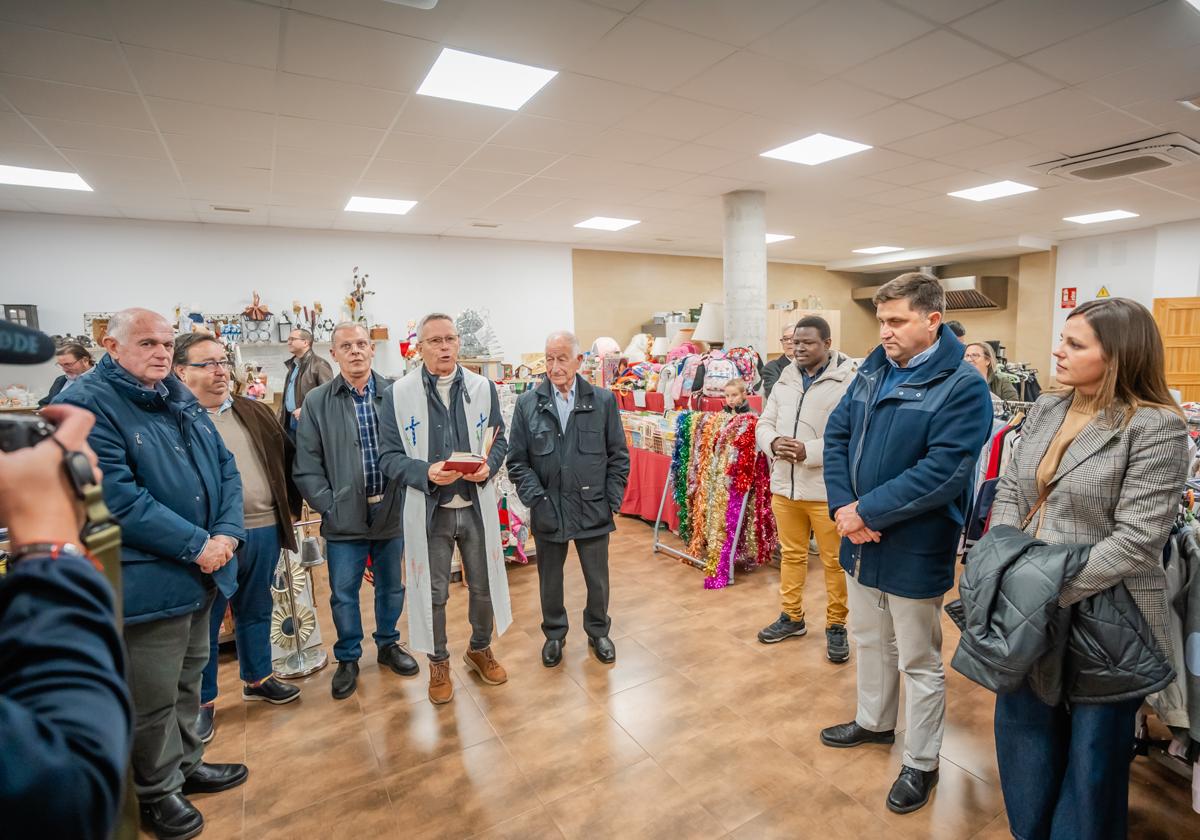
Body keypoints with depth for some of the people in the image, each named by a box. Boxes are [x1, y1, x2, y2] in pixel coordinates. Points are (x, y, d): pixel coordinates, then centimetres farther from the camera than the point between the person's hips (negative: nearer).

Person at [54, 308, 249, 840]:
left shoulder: (181, 399, 10)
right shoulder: (85, 406, -14)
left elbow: (225, 468, 7)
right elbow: (118, 500, -22)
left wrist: (226, 535, -8)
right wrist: (196, 545, -19)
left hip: (203, 571, 7)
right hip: (146, 581, -7)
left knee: (188, 680, 23)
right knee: (153, 698, 9)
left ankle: (187, 764, 43)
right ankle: (157, 792, 32)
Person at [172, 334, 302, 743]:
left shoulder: (255, 412, 10)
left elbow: (284, 458, 16)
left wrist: (292, 505, 12)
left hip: (264, 531, 5)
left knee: (256, 611, 21)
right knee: (205, 621, 13)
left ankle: (257, 679, 40)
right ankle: (203, 701, 31)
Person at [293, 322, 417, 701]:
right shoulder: (316, 402, -1)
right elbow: (307, 466, -1)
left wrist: (406, 496, -7)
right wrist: (328, 506, -9)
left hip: (391, 511, 1)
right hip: (344, 518, -1)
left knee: (391, 586, 16)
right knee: (343, 593, 11)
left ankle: (388, 645, 39)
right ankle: (348, 659, 32)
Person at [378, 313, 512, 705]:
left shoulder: (483, 387, 0)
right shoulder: (399, 394, -7)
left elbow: (499, 440, 7)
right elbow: (389, 455, -5)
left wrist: (488, 465, -14)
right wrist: (426, 473, -23)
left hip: (477, 507, 2)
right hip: (429, 510, -2)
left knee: (484, 585, 16)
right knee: (433, 592, 13)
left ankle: (480, 649, 43)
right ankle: (439, 662, 38)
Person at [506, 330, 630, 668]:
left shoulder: (604, 401, -2)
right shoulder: (527, 404, -3)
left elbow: (619, 457, 2)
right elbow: (517, 461, -2)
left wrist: (612, 501, -4)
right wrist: (536, 500, -11)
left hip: (593, 510, 0)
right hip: (548, 511, 0)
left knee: (598, 579, 15)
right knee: (550, 579, 17)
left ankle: (598, 631, 40)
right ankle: (554, 634, 41)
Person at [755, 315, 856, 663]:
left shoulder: (850, 382, -10)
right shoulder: (784, 381, 10)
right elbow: (764, 423, 9)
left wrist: (809, 451, -25)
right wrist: (773, 443, -13)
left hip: (827, 488, -5)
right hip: (784, 484, 6)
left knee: (834, 561, 8)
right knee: (791, 554, 17)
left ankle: (836, 626, 26)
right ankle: (792, 617, 34)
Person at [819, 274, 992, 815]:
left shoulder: (963, 385, -16)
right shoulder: (873, 370, 4)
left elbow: (941, 473, -24)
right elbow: (836, 436, 1)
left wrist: (867, 511, -22)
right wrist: (843, 506, -13)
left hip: (914, 548, -6)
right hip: (860, 539, 6)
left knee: (919, 660, 13)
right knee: (870, 640, 24)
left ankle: (921, 763, 34)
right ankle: (874, 722, 47)